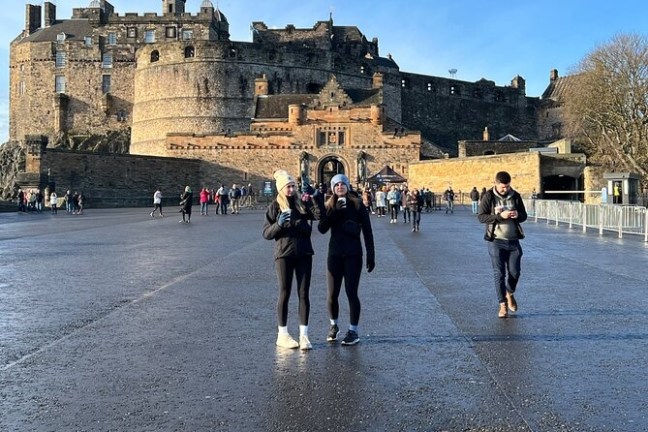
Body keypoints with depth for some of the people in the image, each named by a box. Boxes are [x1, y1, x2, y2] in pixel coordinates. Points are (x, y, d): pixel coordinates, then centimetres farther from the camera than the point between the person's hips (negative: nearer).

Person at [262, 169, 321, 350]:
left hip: (304, 253, 2)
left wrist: (314, 201, -24)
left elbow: (319, 215, -9)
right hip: (284, 254, -2)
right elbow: (266, 233, -2)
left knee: (304, 293, 2)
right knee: (285, 293, 4)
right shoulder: (274, 206, 0)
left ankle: (304, 335, 8)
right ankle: (282, 335, 16)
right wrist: (279, 224, -18)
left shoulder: (302, 202, 4)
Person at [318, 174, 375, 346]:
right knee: (332, 294, 7)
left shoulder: (357, 205, -1)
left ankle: (353, 331, 10)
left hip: (353, 254, -2)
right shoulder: (329, 206, 5)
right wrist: (335, 212, -19)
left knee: (351, 293, -2)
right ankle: (334, 325, 30)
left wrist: (371, 255, -5)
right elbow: (322, 228, -9)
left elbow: (367, 231, -1)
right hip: (334, 254, 3)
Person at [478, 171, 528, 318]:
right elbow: (481, 216, -11)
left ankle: (510, 294, 35)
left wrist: (518, 215, -15)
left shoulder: (515, 196, 4)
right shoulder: (489, 197, -6)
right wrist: (500, 216, -24)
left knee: (514, 272, 7)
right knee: (499, 274, 0)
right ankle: (503, 305, 8)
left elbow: (524, 216, 9)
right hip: (496, 241, -3)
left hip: (513, 241, 3)